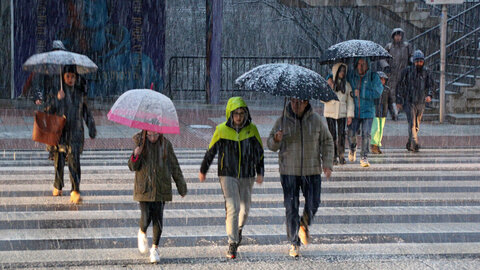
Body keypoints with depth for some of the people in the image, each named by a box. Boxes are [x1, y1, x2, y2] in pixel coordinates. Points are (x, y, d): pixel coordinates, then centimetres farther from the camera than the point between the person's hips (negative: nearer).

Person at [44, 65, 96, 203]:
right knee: (59, 161, 7)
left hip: (75, 132, 0)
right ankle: (58, 187, 32)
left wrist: (91, 128, 9)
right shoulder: (54, 92, 2)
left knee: (74, 161, -13)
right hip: (59, 131, 0)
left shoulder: (80, 92, 8)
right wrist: (58, 99, -19)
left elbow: (86, 111, 14)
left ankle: (75, 192, -17)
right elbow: (48, 110, -4)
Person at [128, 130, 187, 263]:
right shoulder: (141, 143, -1)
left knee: (158, 218, -2)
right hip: (144, 188, -1)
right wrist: (136, 156, -22)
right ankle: (142, 233, 26)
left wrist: (181, 187, 9)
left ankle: (155, 248, 13)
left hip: (161, 188, 1)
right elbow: (133, 167, -1)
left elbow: (174, 167, 7)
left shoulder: (166, 145, 0)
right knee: (146, 218, -9)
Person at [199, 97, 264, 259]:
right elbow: (211, 151, 3)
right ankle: (232, 245, -9)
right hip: (228, 175, -3)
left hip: (247, 176, 3)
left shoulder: (252, 129, -3)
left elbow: (259, 152, 7)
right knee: (232, 208, -13)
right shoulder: (222, 130, -9)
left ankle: (239, 228, 47)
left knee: (245, 208, 15)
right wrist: (203, 171, 13)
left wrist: (260, 173, 1)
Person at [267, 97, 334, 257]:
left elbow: (327, 142, 7)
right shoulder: (282, 121, -2)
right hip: (289, 171, -1)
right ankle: (294, 244, 8)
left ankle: (304, 225, 34)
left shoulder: (316, 120, 0)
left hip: (312, 171, 1)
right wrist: (276, 139, -21)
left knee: (313, 204, 1)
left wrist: (327, 165, -2)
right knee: (291, 207, -2)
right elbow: (271, 145, 3)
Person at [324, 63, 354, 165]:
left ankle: (341, 156, 5)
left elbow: (350, 101, 4)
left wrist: (350, 115, -3)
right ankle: (334, 157, 3)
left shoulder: (347, 85, 5)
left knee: (341, 134, -3)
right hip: (330, 113, -1)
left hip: (342, 113, 1)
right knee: (332, 135, -2)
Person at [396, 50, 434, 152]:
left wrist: (429, 95, -18)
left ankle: (409, 144, 26)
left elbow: (430, 85, 3)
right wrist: (398, 101, -1)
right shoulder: (407, 71, -3)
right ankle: (415, 144, -24)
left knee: (417, 125, 11)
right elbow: (400, 86, 1)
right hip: (409, 102, -4)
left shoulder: (426, 72, 5)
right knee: (412, 123, -16)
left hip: (421, 102, 4)